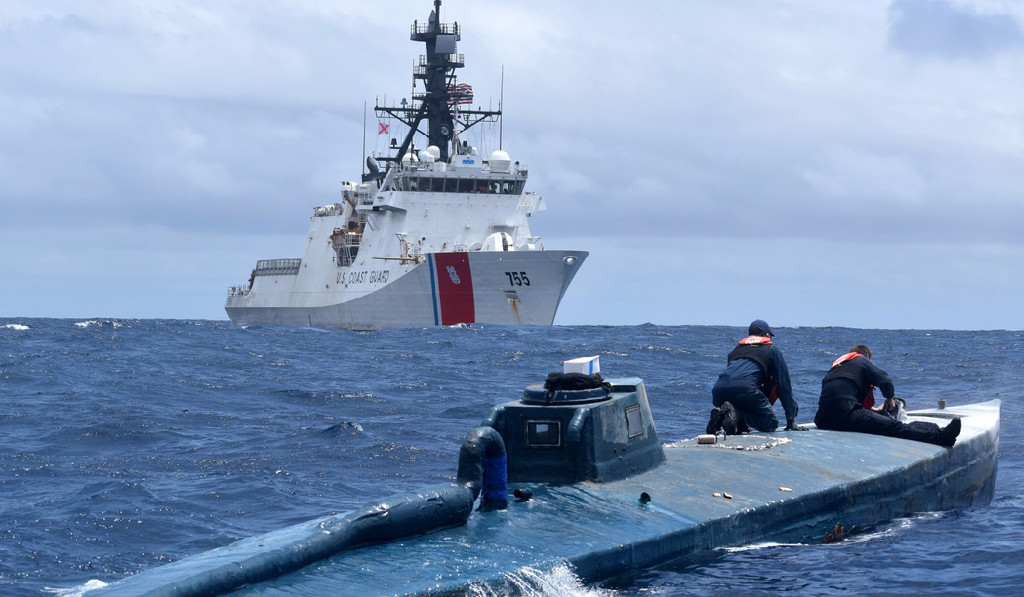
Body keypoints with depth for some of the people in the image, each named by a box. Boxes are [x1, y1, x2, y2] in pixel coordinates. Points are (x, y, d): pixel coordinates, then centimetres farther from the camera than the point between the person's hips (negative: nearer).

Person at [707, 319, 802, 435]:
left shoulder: (737, 349, 37)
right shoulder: (772, 349, 24)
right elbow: (784, 384, 21)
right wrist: (791, 421, 22)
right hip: (745, 389, -6)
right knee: (771, 424, 5)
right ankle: (736, 413, -20)